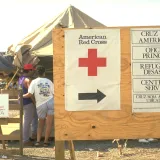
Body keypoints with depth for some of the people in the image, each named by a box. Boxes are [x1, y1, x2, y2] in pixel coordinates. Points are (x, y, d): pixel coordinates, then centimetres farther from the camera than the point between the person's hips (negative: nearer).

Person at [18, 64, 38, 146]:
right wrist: (35, 102, -14)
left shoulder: (21, 78, 9)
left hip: (22, 101, 10)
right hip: (28, 103, -10)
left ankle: (34, 133, 32)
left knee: (35, 115, 25)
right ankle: (26, 140, 6)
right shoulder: (28, 80, -20)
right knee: (27, 122, -2)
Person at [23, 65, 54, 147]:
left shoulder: (34, 82, -3)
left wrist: (22, 96, 6)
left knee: (41, 123, 16)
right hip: (50, 102, 0)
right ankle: (46, 141, 6)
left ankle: (38, 141, 8)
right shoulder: (49, 81, 3)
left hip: (40, 105, 0)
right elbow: (54, 93, 6)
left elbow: (30, 94, -10)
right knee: (49, 124, 4)